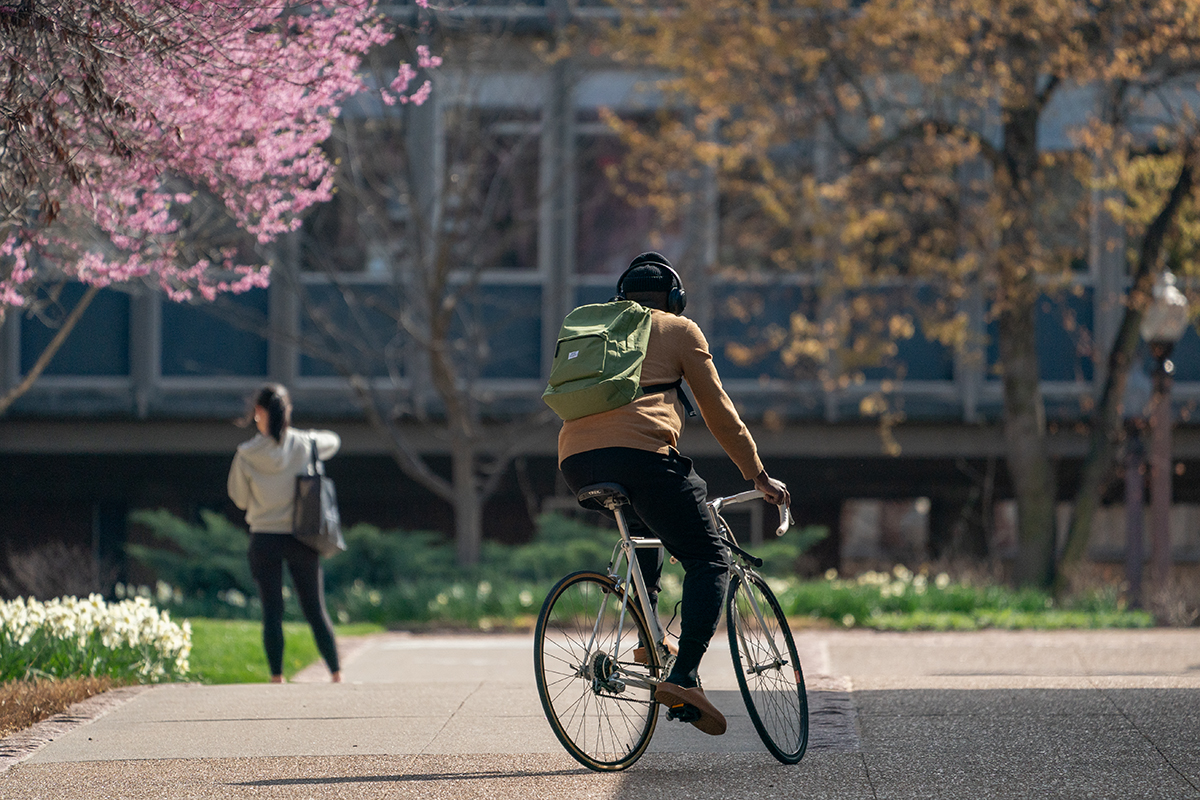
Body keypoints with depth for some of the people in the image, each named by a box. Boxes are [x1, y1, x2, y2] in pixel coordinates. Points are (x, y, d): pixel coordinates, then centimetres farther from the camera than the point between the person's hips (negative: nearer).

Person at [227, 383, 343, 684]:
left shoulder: (247, 455, -9)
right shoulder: (304, 445, -6)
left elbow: (239, 498, 2)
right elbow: (333, 441, 16)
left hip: (264, 538, -1)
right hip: (301, 536, 1)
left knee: (272, 613, 5)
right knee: (315, 610, 10)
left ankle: (276, 677, 3)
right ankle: (336, 673, 10)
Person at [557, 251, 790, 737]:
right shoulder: (679, 331, 17)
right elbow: (718, 410, 16)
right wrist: (758, 474, 22)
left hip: (576, 461, 6)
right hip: (640, 451, -6)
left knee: (644, 527, 36)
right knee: (708, 559, 0)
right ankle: (684, 676, -19)